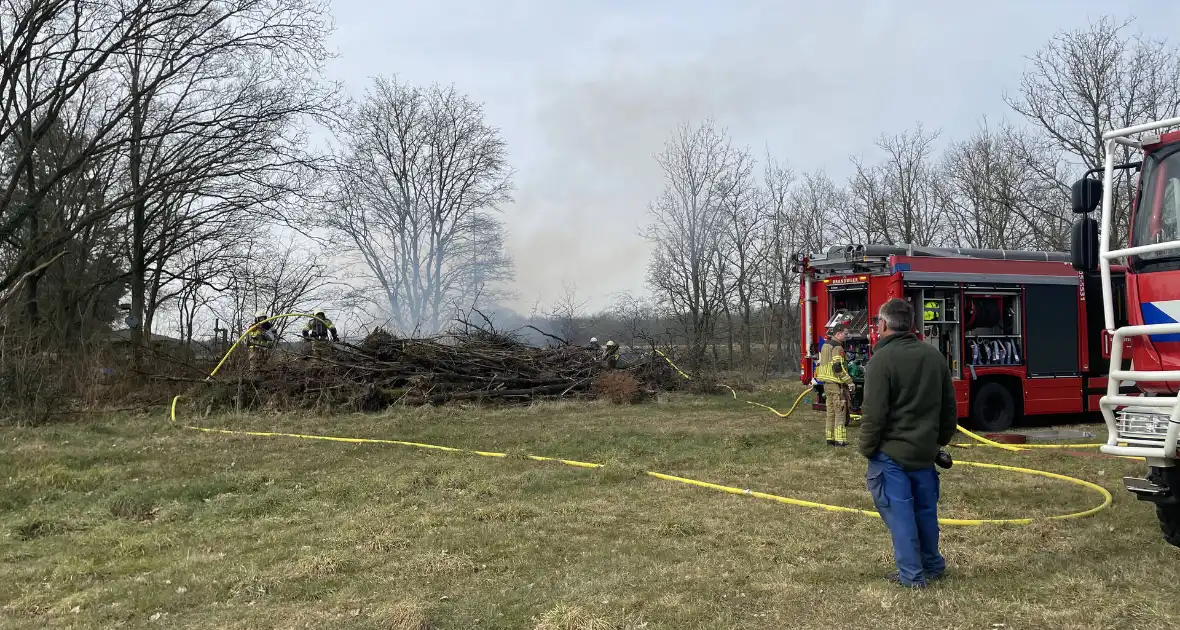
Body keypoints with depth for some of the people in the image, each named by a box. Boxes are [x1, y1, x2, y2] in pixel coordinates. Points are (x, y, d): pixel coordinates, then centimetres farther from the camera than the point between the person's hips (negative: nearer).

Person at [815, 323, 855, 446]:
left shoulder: (826, 346, 15)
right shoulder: (837, 347, -15)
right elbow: (838, 367, -23)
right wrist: (849, 382, -18)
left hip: (827, 384, 9)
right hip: (837, 384, -9)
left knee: (830, 412, 13)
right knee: (840, 413, -5)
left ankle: (830, 438, 16)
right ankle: (840, 440, -6)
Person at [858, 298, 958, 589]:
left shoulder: (882, 360, -14)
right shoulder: (934, 356, 7)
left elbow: (873, 414, -16)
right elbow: (949, 407, 13)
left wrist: (867, 450, -5)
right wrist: (941, 440, 22)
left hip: (891, 454, -6)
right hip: (925, 451, 6)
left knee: (899, 513, 1)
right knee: (925, 510, 18)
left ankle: (912, 575, 5)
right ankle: (932, 565, 32)